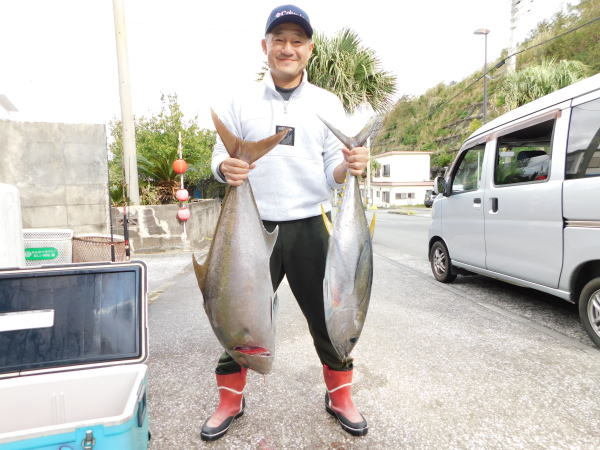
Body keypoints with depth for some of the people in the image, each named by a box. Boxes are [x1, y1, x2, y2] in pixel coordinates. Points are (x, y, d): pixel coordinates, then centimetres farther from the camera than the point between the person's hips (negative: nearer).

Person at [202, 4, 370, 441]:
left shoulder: (329, 104, 7)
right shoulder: (241, 102, 7)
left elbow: (333, 173, 4)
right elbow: (219, 157, 6)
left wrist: (350, 166, -19)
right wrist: (225, 168, -17)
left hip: (310, 227, 0)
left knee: (328, 313, 8)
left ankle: (339, 395, 33)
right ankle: (231, 399, 32)